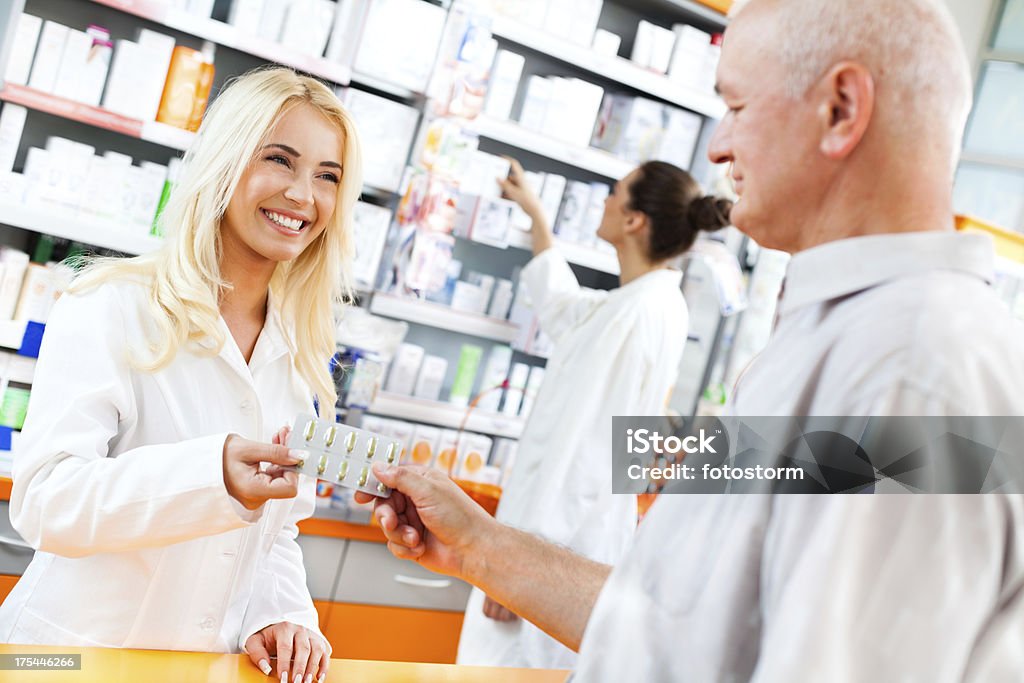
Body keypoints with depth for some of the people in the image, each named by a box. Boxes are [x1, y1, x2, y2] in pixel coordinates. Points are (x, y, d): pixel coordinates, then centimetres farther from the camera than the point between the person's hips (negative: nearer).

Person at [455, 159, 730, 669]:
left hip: (564, 545, -10)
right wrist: (535, 214, 39)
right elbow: (560, 303, 31)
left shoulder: (635, 314, -20)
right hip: (577, 538, 10)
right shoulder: (651, 303, 11)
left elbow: (583, 450, -24)